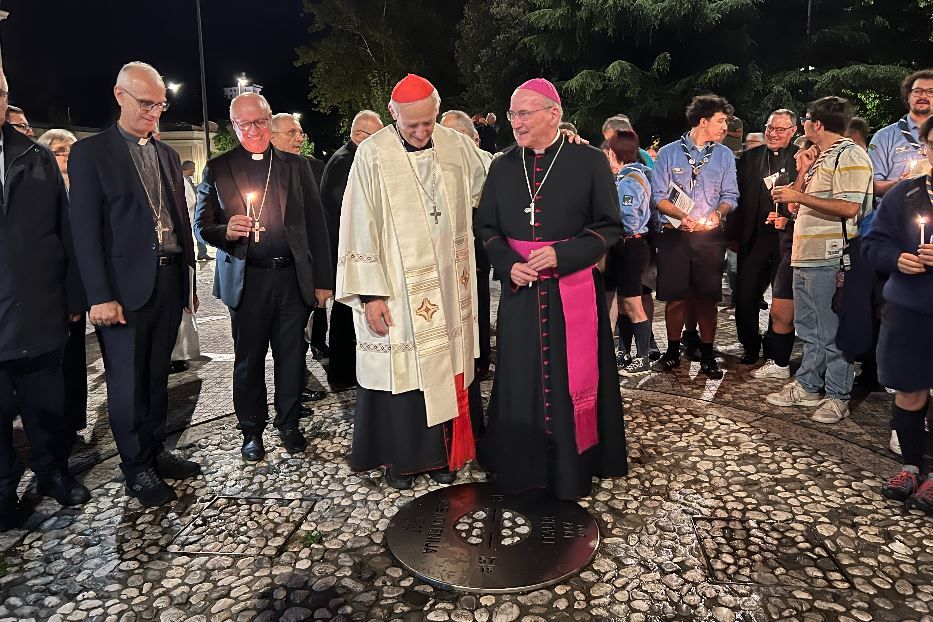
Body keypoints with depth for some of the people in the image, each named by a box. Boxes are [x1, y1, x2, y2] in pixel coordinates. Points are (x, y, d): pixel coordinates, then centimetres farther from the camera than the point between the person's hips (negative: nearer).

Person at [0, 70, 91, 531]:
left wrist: (74, 297, 3)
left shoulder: (39, 160, 6)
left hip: (39, 315, 1)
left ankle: (53, 470, 31)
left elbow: (65, 232, 6)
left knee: (47, 406, 12)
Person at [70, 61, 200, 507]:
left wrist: (188, 279, 11)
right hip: (126, 286, -5)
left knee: (157, 377, 14)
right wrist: (100, 297, -14)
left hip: (169, 281, 5)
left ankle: (156, 452, 27)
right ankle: (137, 469, 17)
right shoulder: (90, 153, -2)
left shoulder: (167, 154, 15)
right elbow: (85, 231, -8)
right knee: (127, 383, 3)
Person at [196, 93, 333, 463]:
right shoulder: (218, 169, 7)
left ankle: (288, 424, 24)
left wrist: (323, 280, 3)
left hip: (293, 277, 1)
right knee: (249, 359, 8)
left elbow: (315, 226, 8)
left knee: (292, 356, 8)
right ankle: (252, 431, 23)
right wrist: (226, 231, -18)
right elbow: (202, 226, 5)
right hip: (246, 280, -1)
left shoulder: (296, 166, 10)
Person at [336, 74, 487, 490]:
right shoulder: (373, 154, -8)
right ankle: (399, 456, 24)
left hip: (450, 287, 4)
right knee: (400, 371, 5)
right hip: (396, 290, -3)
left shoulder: (459, 147, 3)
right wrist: (369, 294, -12)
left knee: (448, 369, 10)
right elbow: (359, 227, -8)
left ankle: (443, 452, 27)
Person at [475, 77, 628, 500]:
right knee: (520, 378, 8)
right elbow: (486, 227, 10)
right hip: (520, 290, 3)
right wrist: (509, 264, -8)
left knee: (572, 377, 4)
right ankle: (520, 463, 24)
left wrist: (562, 254, -17)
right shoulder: (502, 167, 7)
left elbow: (610, 226, -3)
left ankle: (572, 468, 22)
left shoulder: (590, 162, -4)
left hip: (574, 290, -3)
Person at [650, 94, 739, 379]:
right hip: (674, 235, -2)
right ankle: (673, 350, 16)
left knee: (707, 297, 3)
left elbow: (730, 196, 8)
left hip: (710, 236, 2)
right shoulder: (669, 153, 5)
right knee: (675, 297, 0)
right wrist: (682, 216, -16)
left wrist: (717, 213, -14)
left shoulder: (725, 155, 12)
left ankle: (707, 354, 14)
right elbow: (659, 196, 0)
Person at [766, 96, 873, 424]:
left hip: (828, 259, -9)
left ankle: (837, 397, 8)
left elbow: (849, 208, -22)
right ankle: (807, 386, 25)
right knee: (809, 329, 15)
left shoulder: (850, 156, -10)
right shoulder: (821, 157, 18)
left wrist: (798, 196, -19)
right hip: (805, 256, 9)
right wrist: (804, 171, 7)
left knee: (832, 332, -2)